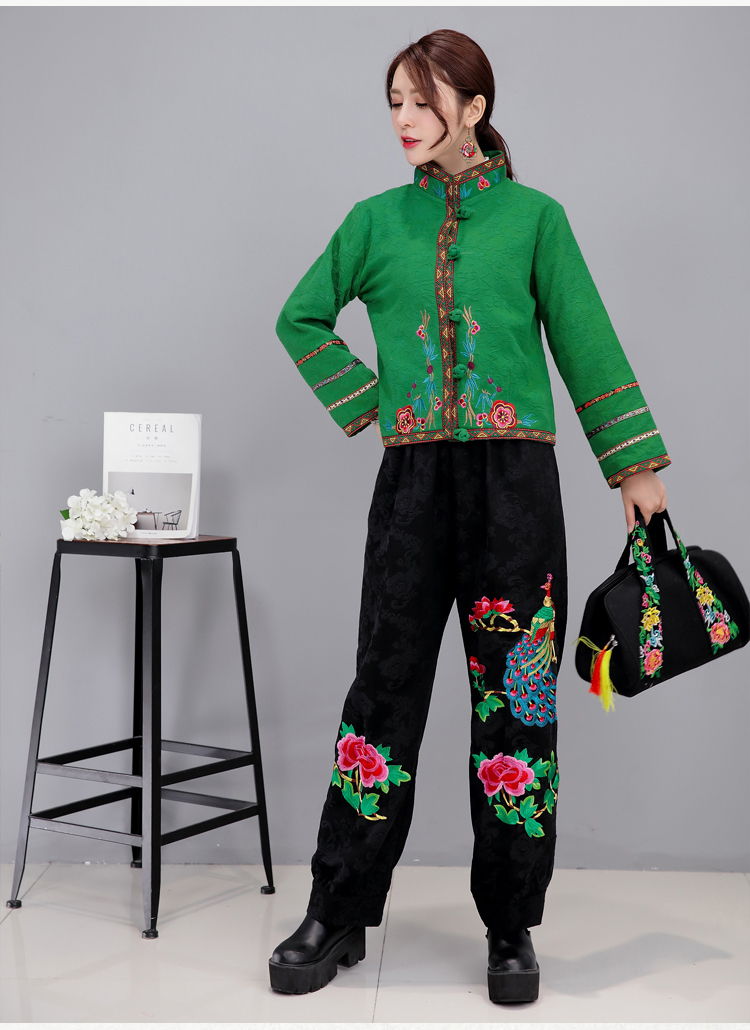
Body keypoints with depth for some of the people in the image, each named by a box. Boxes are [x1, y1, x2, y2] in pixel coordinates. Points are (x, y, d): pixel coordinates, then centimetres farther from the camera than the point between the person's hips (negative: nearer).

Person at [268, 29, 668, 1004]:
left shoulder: (534, 217, 4)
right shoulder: (377, 220, 10)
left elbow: (589, 348, 5)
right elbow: (301, 318, 21)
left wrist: (638, 468, 3)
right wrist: (361, 405, 9)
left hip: (514, 483, -1)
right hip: (413, 482, 2)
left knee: (517, 698, 4)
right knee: (386, 688, 3)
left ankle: (511, 930, 17)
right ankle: (338, 918, 16)